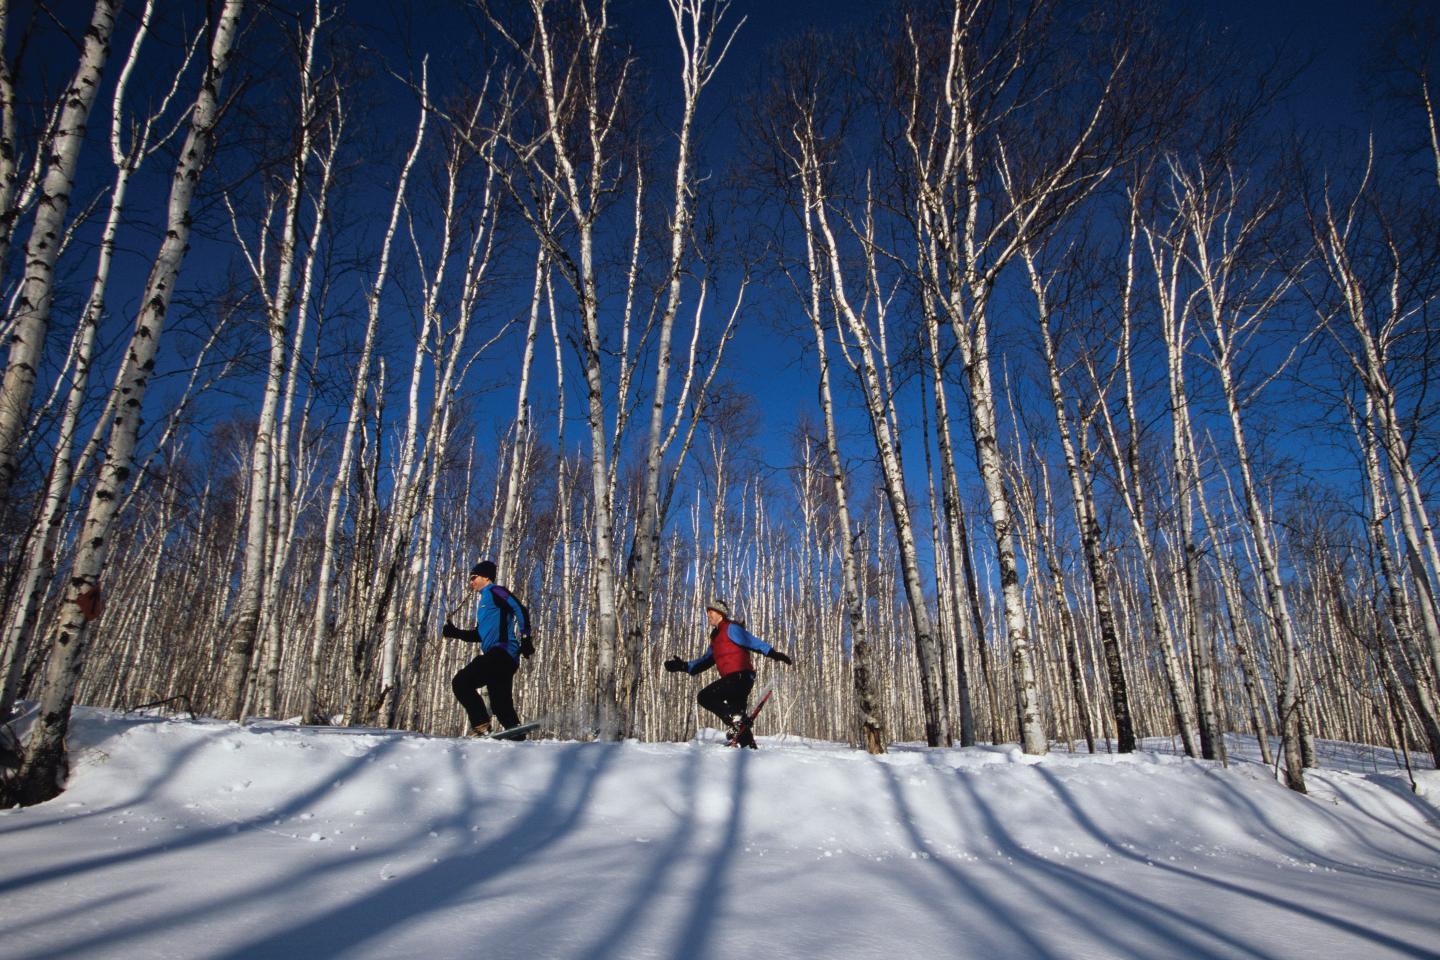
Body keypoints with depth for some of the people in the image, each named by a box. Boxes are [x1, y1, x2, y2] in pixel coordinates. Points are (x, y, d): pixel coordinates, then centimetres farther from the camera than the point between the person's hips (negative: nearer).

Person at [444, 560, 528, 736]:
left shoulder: (494, 592, 1)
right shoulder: (482, 600, 29)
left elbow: (519, 608, -14)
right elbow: (479, 635, 34)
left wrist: (525, 636, -23)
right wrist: (454, 632, 24)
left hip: (501, 652, -9)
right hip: (499, 656, 9)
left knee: (461, 682, -14)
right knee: (501, 705, 8)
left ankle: (481, 724, -17)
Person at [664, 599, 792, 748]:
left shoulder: (730, 628, -3)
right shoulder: (716, 637, 24)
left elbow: (753, 642, -14)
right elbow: (705, 661, 27)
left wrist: (774, 654, -25)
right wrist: (683, 666, 16)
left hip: (739, 676, -10)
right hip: (735, 679, 10)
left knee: (704, 697, -14)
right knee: (737, 714, 12)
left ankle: (736, 721, -20)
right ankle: (750, 747, 16)